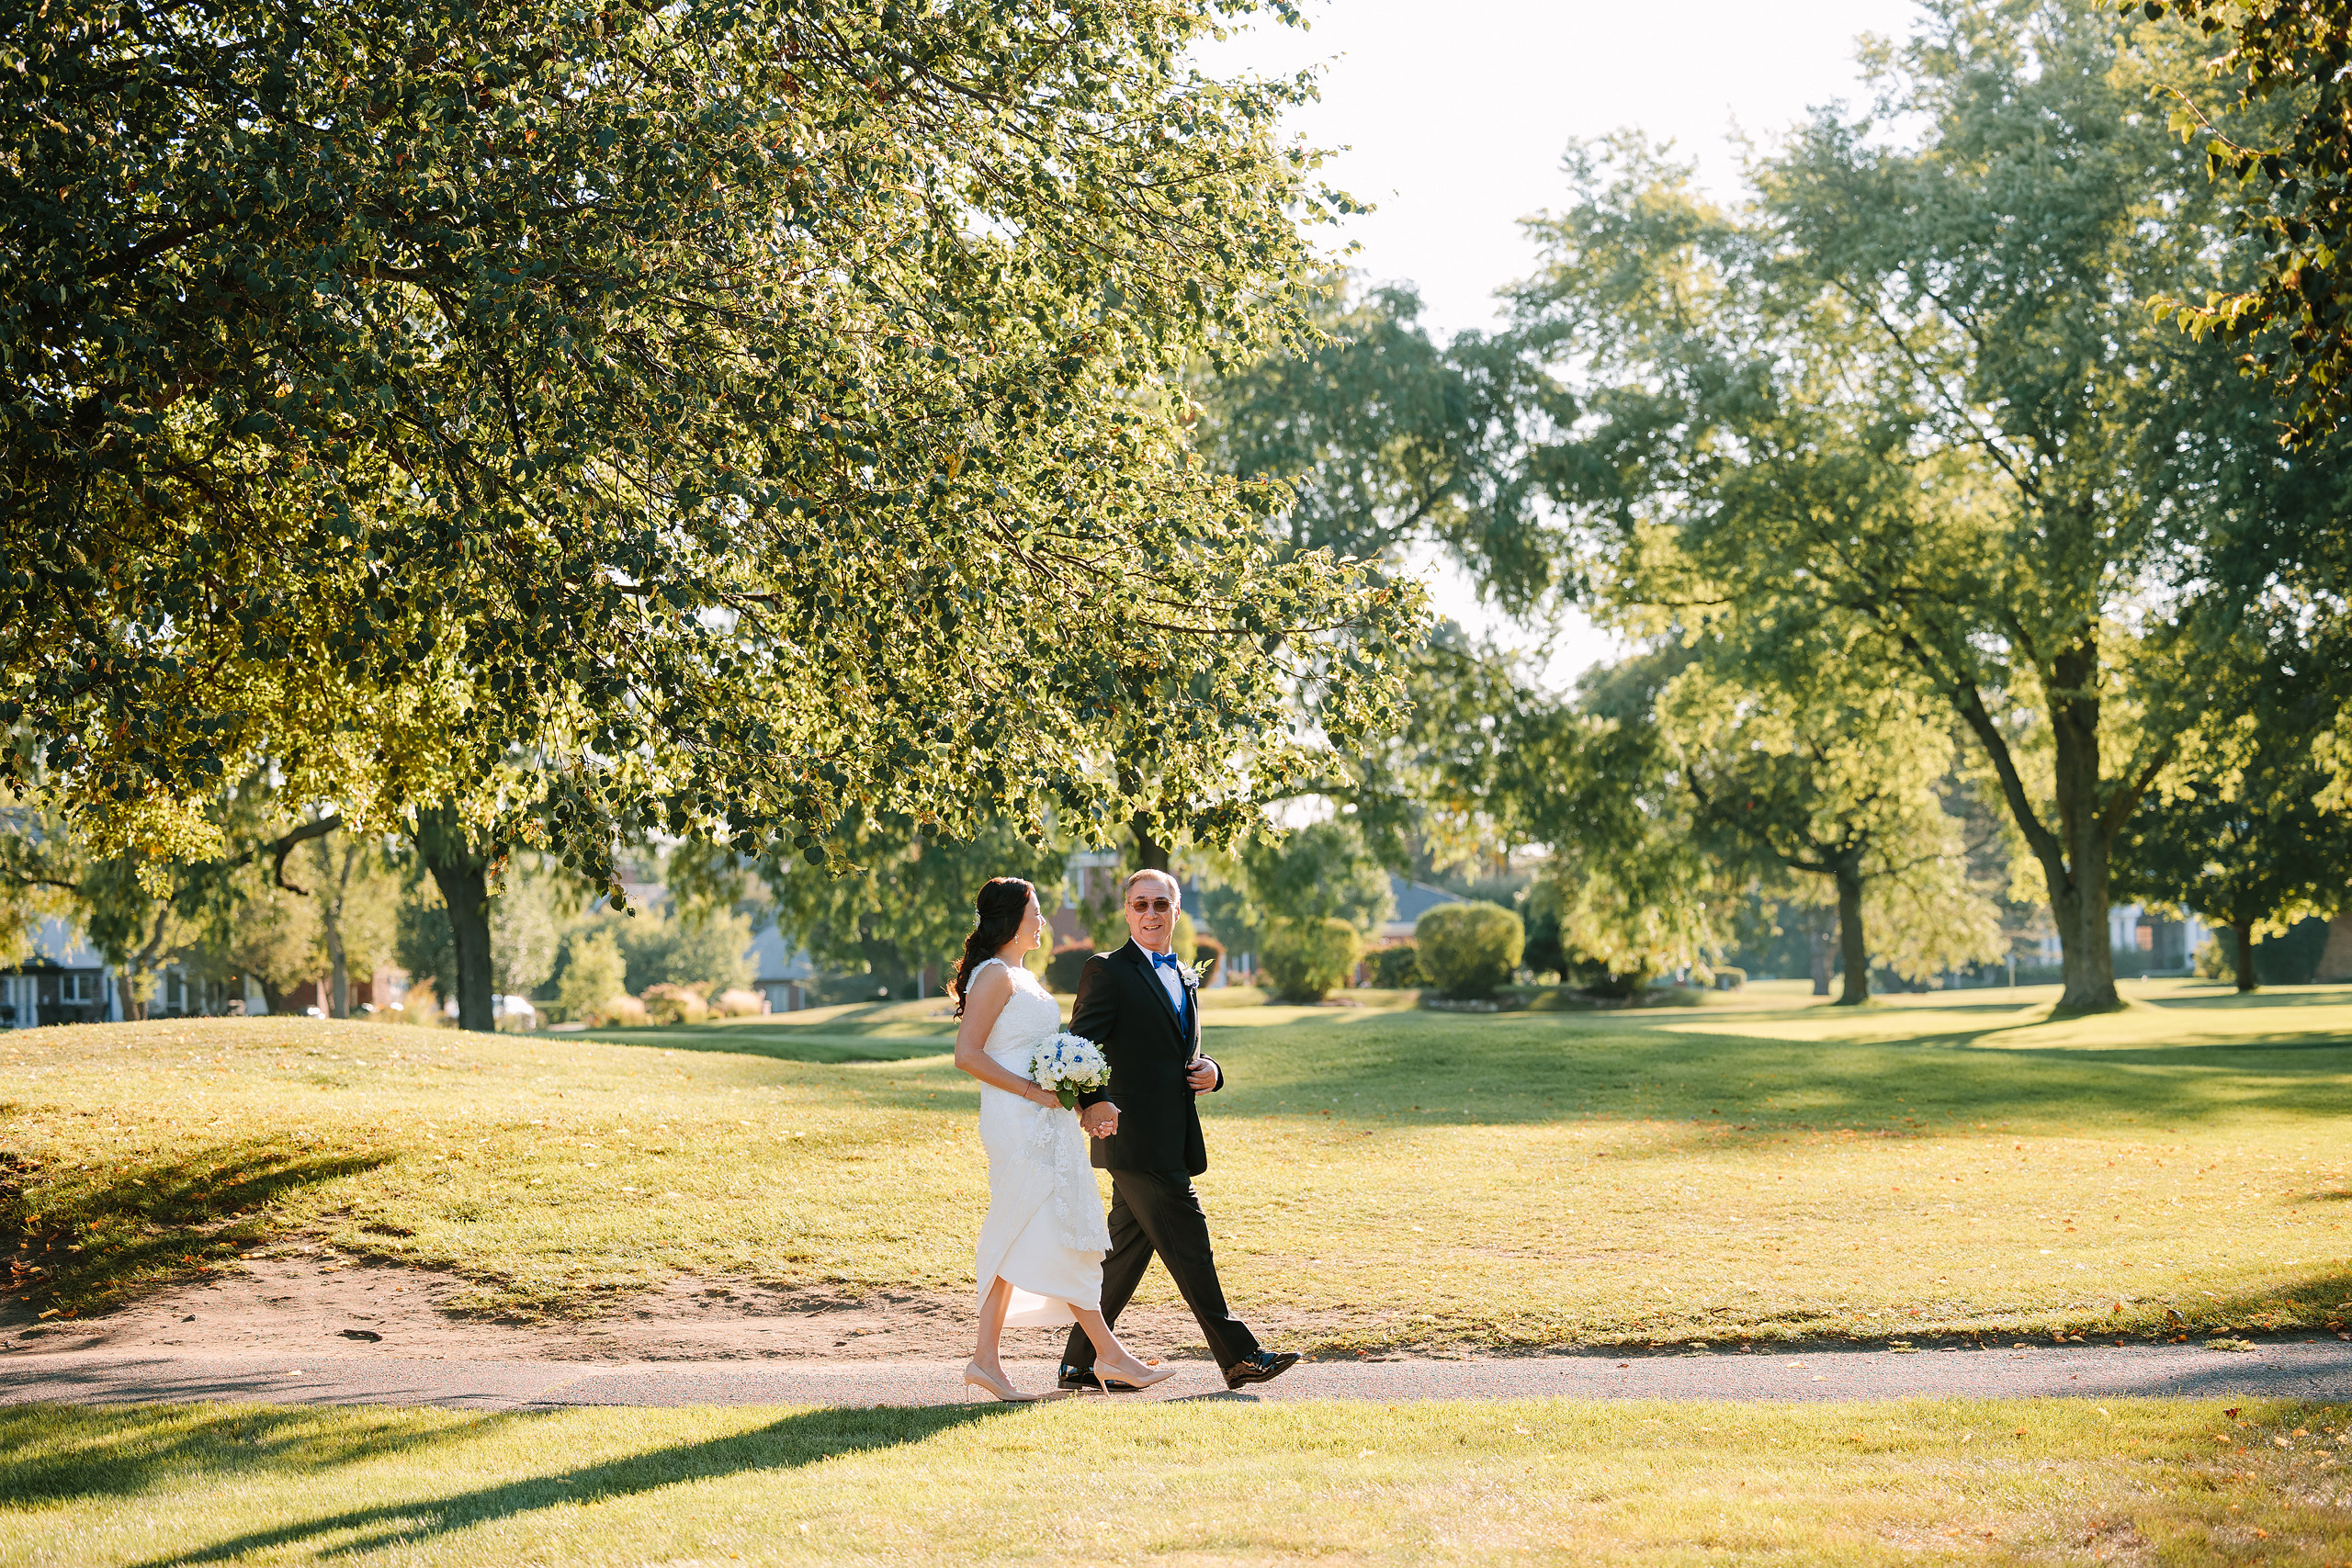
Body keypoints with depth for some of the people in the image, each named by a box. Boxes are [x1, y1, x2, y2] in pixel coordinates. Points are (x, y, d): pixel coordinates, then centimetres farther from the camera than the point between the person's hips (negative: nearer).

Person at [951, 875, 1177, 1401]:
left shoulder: (1022, 977, 19)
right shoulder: (996, 975, -11)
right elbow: (967, 1054, -18)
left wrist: (1085, 1104, 12)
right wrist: (1033, 1091, -19)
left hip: (1045, 1120, 10)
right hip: (1022, 1124, -10)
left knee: (1018, 1245, 8)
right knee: (1062, 1237, -5)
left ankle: (986, 1359, 10)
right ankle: (1111, 1354, -1)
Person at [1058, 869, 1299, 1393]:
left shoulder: (1185, 979, 20)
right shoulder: (1107, 972, -4)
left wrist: (1210, 1073, 5)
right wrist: (1093, 1103, -28)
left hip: (1171, 1142, 8)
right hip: (1134, 1137, -8)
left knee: (1127, 1250, 10)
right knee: (1189, 1244, -6)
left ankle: (1081, 1362, 17)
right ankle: (1238, 1355, -1)